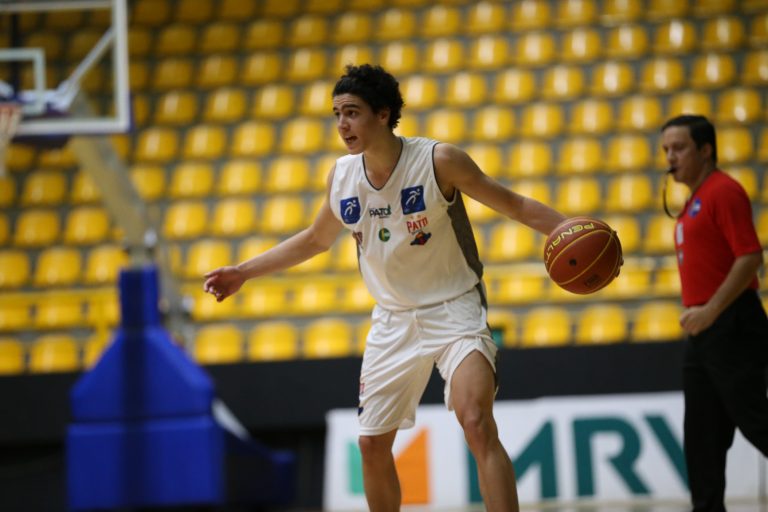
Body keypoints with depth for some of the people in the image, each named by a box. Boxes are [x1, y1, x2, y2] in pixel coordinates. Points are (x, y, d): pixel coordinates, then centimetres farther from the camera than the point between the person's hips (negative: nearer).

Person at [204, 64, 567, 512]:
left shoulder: (438, 161, -16)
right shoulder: (342, 177, -2)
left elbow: (515, 205, -9)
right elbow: (315, 240, 17)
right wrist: (244, 272, 17)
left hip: (453, 310, -6)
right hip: (393, 319, 6)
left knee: (477, 424, -24)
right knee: (373, 444, 7)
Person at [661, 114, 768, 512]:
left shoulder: (723, 191, -10)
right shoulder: (694, 200, 18)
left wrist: (711, 311, -22)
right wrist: (697, 315, 17)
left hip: (729, 326, -10)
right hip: (703, 331, 10)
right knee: (702, 433, 8)